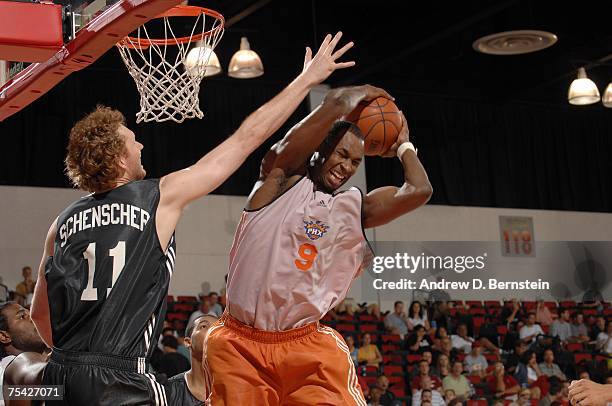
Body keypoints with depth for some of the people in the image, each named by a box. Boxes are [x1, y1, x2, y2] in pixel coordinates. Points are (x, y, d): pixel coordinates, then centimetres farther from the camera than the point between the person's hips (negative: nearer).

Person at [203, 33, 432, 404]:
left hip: (307, 346, 3)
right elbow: (336, 103, -8)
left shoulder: (354, 208, 12)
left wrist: (403, 145, 18)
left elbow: (419, 191, 0)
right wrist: (360, 97, 13)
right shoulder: (282, 177, 1)